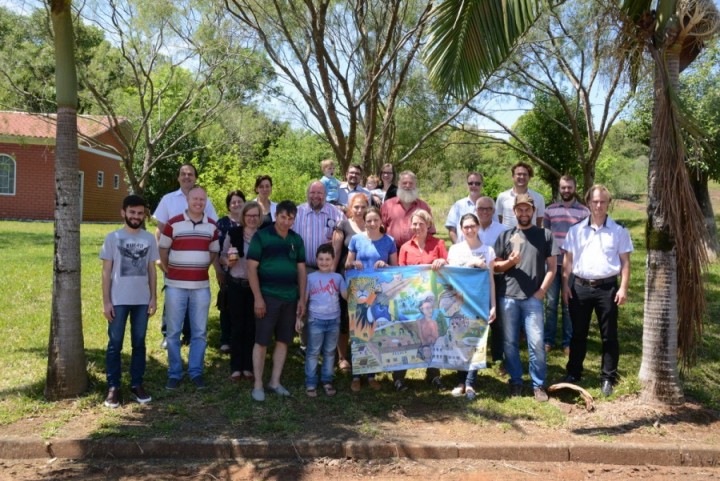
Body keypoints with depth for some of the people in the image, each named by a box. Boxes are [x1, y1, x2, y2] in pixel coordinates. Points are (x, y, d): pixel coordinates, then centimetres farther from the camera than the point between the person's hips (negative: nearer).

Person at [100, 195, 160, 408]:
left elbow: (152, 270, 9)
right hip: (118, 300, -2)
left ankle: (137, 384, 19)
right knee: (115, 343, 4)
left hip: (142, 300, 2)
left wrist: (154, 297, 3)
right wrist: (106, 301, -6)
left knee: (139, 343, 9)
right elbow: (106, 272, -2)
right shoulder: (113, 237, -2)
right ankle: (113, 387, 12)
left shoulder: (149, 238, 5)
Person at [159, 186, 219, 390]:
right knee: (173, 332, 5)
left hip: (201, 286, 3)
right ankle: (174, 373, 17)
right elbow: (163, 249, 5)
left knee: (199, 332, 7)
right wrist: (169, 270, 8)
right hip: (176, 285, -2)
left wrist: (201, 267, 12)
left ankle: (196, 372, 19)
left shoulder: (212, 226, 6)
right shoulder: (173, 223, -4)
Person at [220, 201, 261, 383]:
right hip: (236, 285, 0)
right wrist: (228, 261, -15)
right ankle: (236, 367, 15)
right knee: (237, 326, 5)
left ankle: (248, 367, 18)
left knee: (252, 327, 6)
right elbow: (222, 257, 6)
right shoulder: (233, 233, 0)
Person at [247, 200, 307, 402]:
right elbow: (251, 268, -8)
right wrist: (257, 297, -13)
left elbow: (301, 270, 13)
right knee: (261, 341, 1)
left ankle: (275, 381, 22)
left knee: (283, 341, 10)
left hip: (290, 297, 5)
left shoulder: (296, 240, 9)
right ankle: (258, 385, 12)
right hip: (267, 296, -5)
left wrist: (302, 298, 8)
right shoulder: (261, 236, -6)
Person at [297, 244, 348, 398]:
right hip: (316, 320, -2)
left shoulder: (338, 277, 3)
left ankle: (327, 381, 23)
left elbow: (347, 296, -4)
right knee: (313, 352, 4)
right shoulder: (311, 277, -1)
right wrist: (298, 318, -1)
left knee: (330, 352, 12)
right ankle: (310, 383, 11)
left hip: (334, 321, 2)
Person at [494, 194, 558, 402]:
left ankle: (538, 384, 10)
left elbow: (552, 267, 4)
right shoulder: (505, 236, 10)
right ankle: (515, 381, 21)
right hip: (508, 296, 2)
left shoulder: (545, 235, 6)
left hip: (533, 298, -2)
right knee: (510, 342, 7)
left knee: (536, 343, -4)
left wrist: (542, 290, -6)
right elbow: (495, 266, 11)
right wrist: (509, 262, -9)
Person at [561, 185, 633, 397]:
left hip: (607, 287, -1)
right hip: (580, 286, 2)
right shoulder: (576, 230, 5)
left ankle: (608, 378, 16)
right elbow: (568, 260, 7)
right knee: (578, 334, 11)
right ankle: (573, 373, 24)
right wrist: (565, 285, 2)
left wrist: (623, 288, -7)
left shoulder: (619, 231, 0)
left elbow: (625, 261, 0)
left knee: (609, 336, 6)